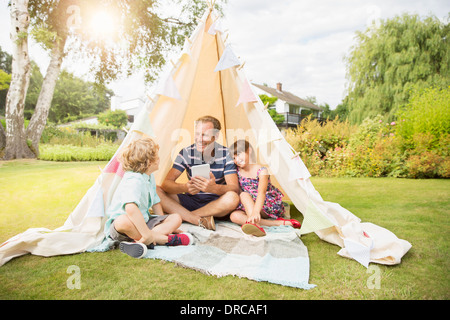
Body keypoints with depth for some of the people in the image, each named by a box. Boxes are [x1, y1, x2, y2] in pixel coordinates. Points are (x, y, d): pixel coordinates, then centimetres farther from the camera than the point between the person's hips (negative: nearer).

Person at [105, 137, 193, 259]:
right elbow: (131, 208, -43)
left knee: (176, 218, -7)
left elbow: (155, 202, 17)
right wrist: (147, 234, -45)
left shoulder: (149, 177, 6)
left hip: (144, 220, 9)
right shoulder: (133, 181, -26)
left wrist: (165, 224, 15)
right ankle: (167, 239, -33)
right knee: (123, 221, -42)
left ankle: (139, 240, -28)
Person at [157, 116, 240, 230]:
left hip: (216, 204, -1)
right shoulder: (186, 152, -6)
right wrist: (185, 187, -36)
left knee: (232, 198, -35)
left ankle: (183, 215, -25)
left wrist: (214, 188, -40)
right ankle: (200, 220, -31)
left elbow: (235, 188, -17)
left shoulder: (226, 154, -8)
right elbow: (166, 183, -12)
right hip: (191, 201, 2)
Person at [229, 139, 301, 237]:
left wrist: (256, 211, -51)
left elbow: (261, 192, -34)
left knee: (244, 195, -28)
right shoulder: (237, 171, 2)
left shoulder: (261, 171, -17)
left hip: (271, 206, -5)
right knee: (234, 216, -25)